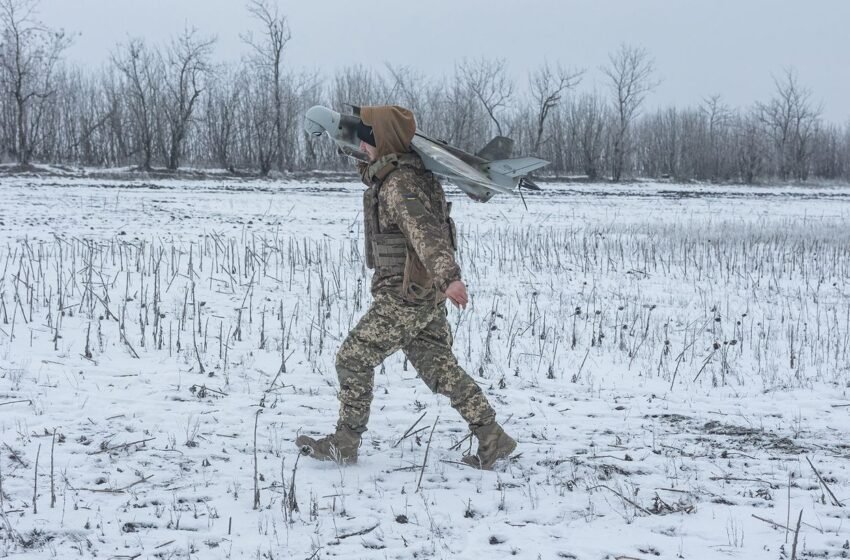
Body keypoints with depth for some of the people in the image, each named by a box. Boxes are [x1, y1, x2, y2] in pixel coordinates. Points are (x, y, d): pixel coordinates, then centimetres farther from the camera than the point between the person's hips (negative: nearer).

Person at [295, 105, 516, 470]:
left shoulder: (400, 185, -21)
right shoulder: (398, 173, 9)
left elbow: (426, 231, -38)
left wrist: (448, 276, -50)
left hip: (406, 296, -10)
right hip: (425, 294, 10)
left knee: (354, 359, 0)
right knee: (439, 367, 12)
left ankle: (344, 444, 10)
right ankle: (492, 439, 14)